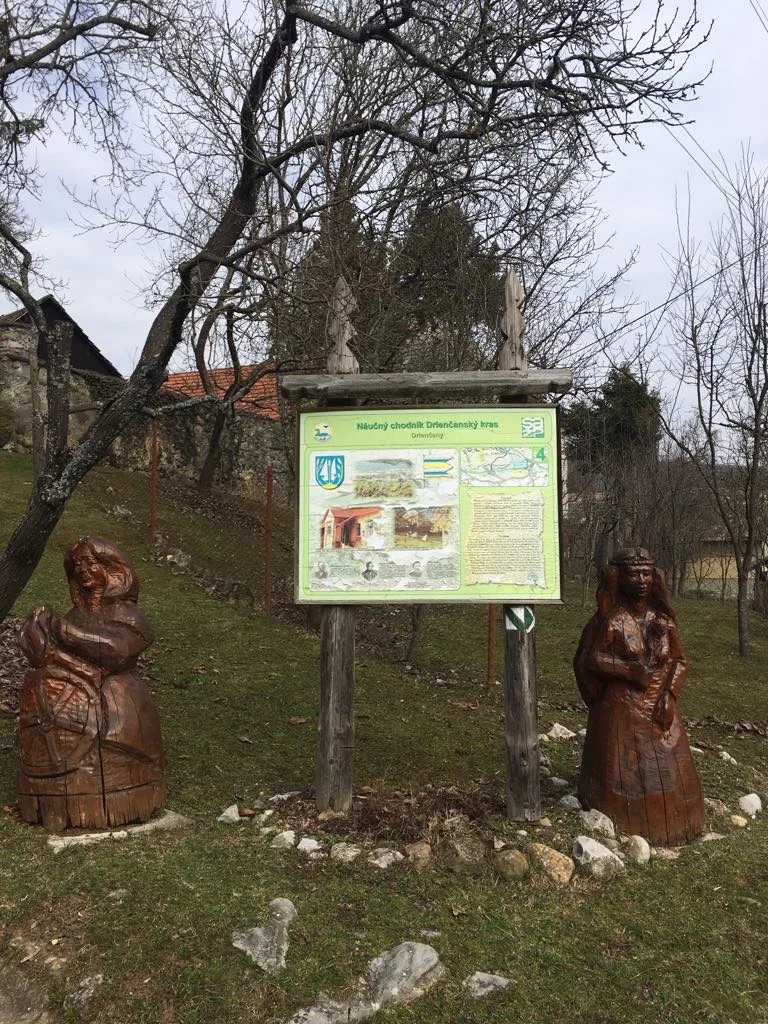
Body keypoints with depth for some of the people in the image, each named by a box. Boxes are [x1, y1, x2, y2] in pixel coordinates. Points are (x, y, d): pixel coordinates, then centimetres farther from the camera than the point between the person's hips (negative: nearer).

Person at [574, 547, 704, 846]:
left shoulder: (662, 619, 2)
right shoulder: (610, 619, -11)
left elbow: (679, 660, 6)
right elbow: (590, 660, -10)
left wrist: (668, 695, -8)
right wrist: (629, 670, -19)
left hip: (659, 707, 4)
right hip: (621, 708, -4)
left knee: (668, 771, 10)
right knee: (622, 771, 0)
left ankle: (668, 823, 30)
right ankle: (623, 826, 18)